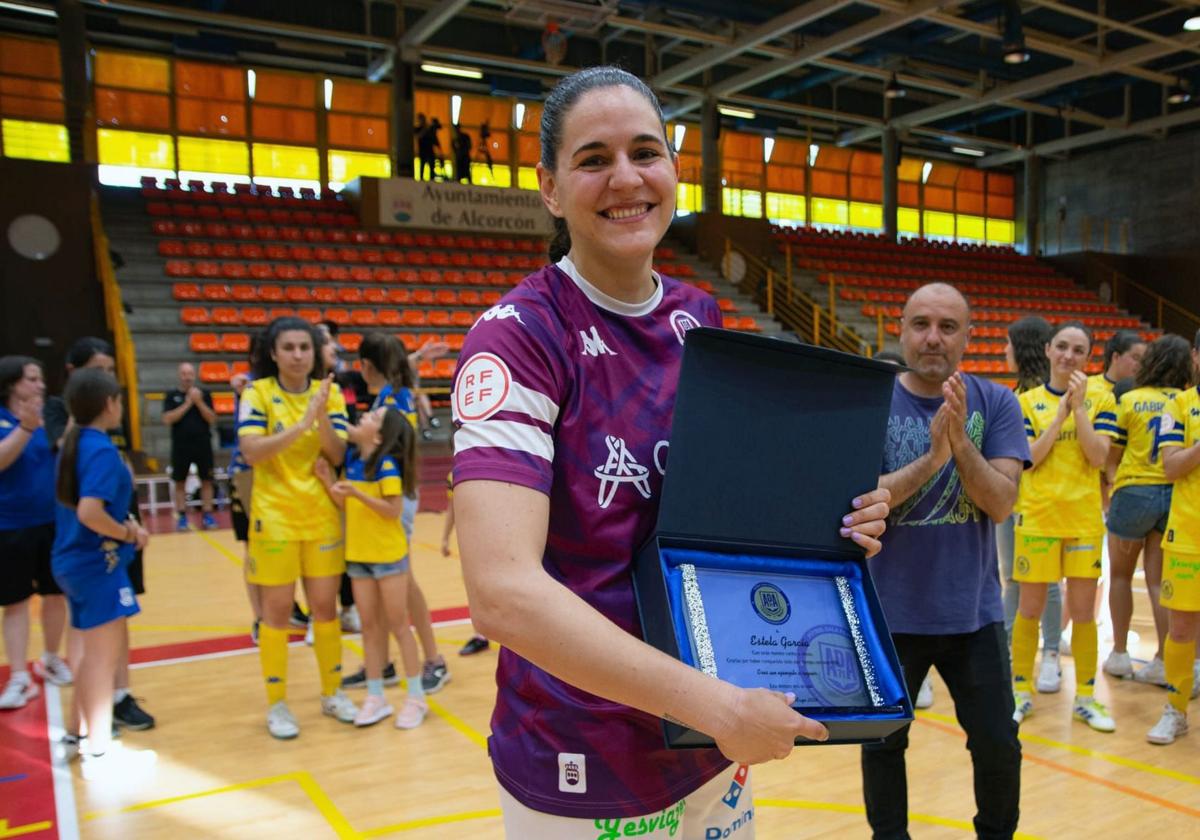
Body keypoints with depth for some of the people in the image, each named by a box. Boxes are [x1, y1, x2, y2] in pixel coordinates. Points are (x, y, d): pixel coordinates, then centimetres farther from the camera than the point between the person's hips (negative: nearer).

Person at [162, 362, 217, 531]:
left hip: (203, 444, 1)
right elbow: (167, 419, -10)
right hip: (181, 446, 0)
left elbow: (212, 418, -2)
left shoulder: (204, 394, 4)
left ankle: (207, 514, 10)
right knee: (180, 482, 5)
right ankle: (182, 516, 13)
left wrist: (199, 402, -13)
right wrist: (187, 404, -14)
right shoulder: (171, 396, 3)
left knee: (206, 480, 3)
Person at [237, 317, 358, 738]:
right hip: (274, 517, -3)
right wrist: (301, 425, -28)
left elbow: (337, 456, -4)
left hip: (322, 516, 3)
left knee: (326, 606, 10)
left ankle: (332, 693, 25)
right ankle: (276, 705, 19)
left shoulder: (329, 392, 2)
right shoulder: (257, 393, -7)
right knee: (277, 610, 5)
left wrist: (322, 417, -21)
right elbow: (251, 452, -19)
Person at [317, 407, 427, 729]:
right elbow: (346, 505, 8)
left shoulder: (387, 465, -17)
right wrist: (327, 479, -5)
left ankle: (416, 697, 16)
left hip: (388, 555, -6)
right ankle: (375, 697, 22)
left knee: (398, 625, 3)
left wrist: (358, 493, -28)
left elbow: (394, 510, -20)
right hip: (359, 554, 6)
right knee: (369, 626, 11)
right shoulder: (352, 458, 4)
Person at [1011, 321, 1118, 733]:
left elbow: (1098, 457, -9)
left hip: (1084, 518, 1)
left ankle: (1085, 696, 21)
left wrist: (1079, 404, -14)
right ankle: (1021, 691, 19)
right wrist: (1061, 414, -14)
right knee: (1029, 609, 6)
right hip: (1037, 516, -1)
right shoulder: (1028, 400, 1)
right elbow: (1027, 459, -9)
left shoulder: (1100, 399, 3)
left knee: (1083, 610, 7)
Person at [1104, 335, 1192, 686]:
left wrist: (1112, 483, 10)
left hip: (1134, 492, -2)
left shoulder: (1130, 400, -4)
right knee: (1159, 581, 9)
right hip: (1174, 495, 2)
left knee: (1120, 575, 13)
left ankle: (1119, 654, 19)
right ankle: (1163, 662, 9)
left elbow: (1111, 456, -3)